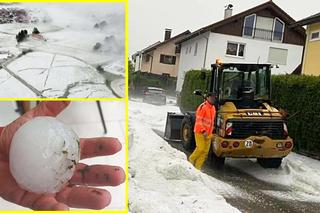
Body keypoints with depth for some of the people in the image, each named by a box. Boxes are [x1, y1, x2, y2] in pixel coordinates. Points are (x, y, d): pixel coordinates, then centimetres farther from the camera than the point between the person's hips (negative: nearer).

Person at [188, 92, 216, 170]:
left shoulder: (213, 108, 12)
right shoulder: (202, 107, -13)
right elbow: (198, 120, -17)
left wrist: (211, 132, 18)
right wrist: (203, 131, -22)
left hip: (208, 133, 8)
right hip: (200, 132, -7)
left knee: (205, 151, 5)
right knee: (200, 148, -10)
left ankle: (198, 166, 13)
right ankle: (191, 159, 15)